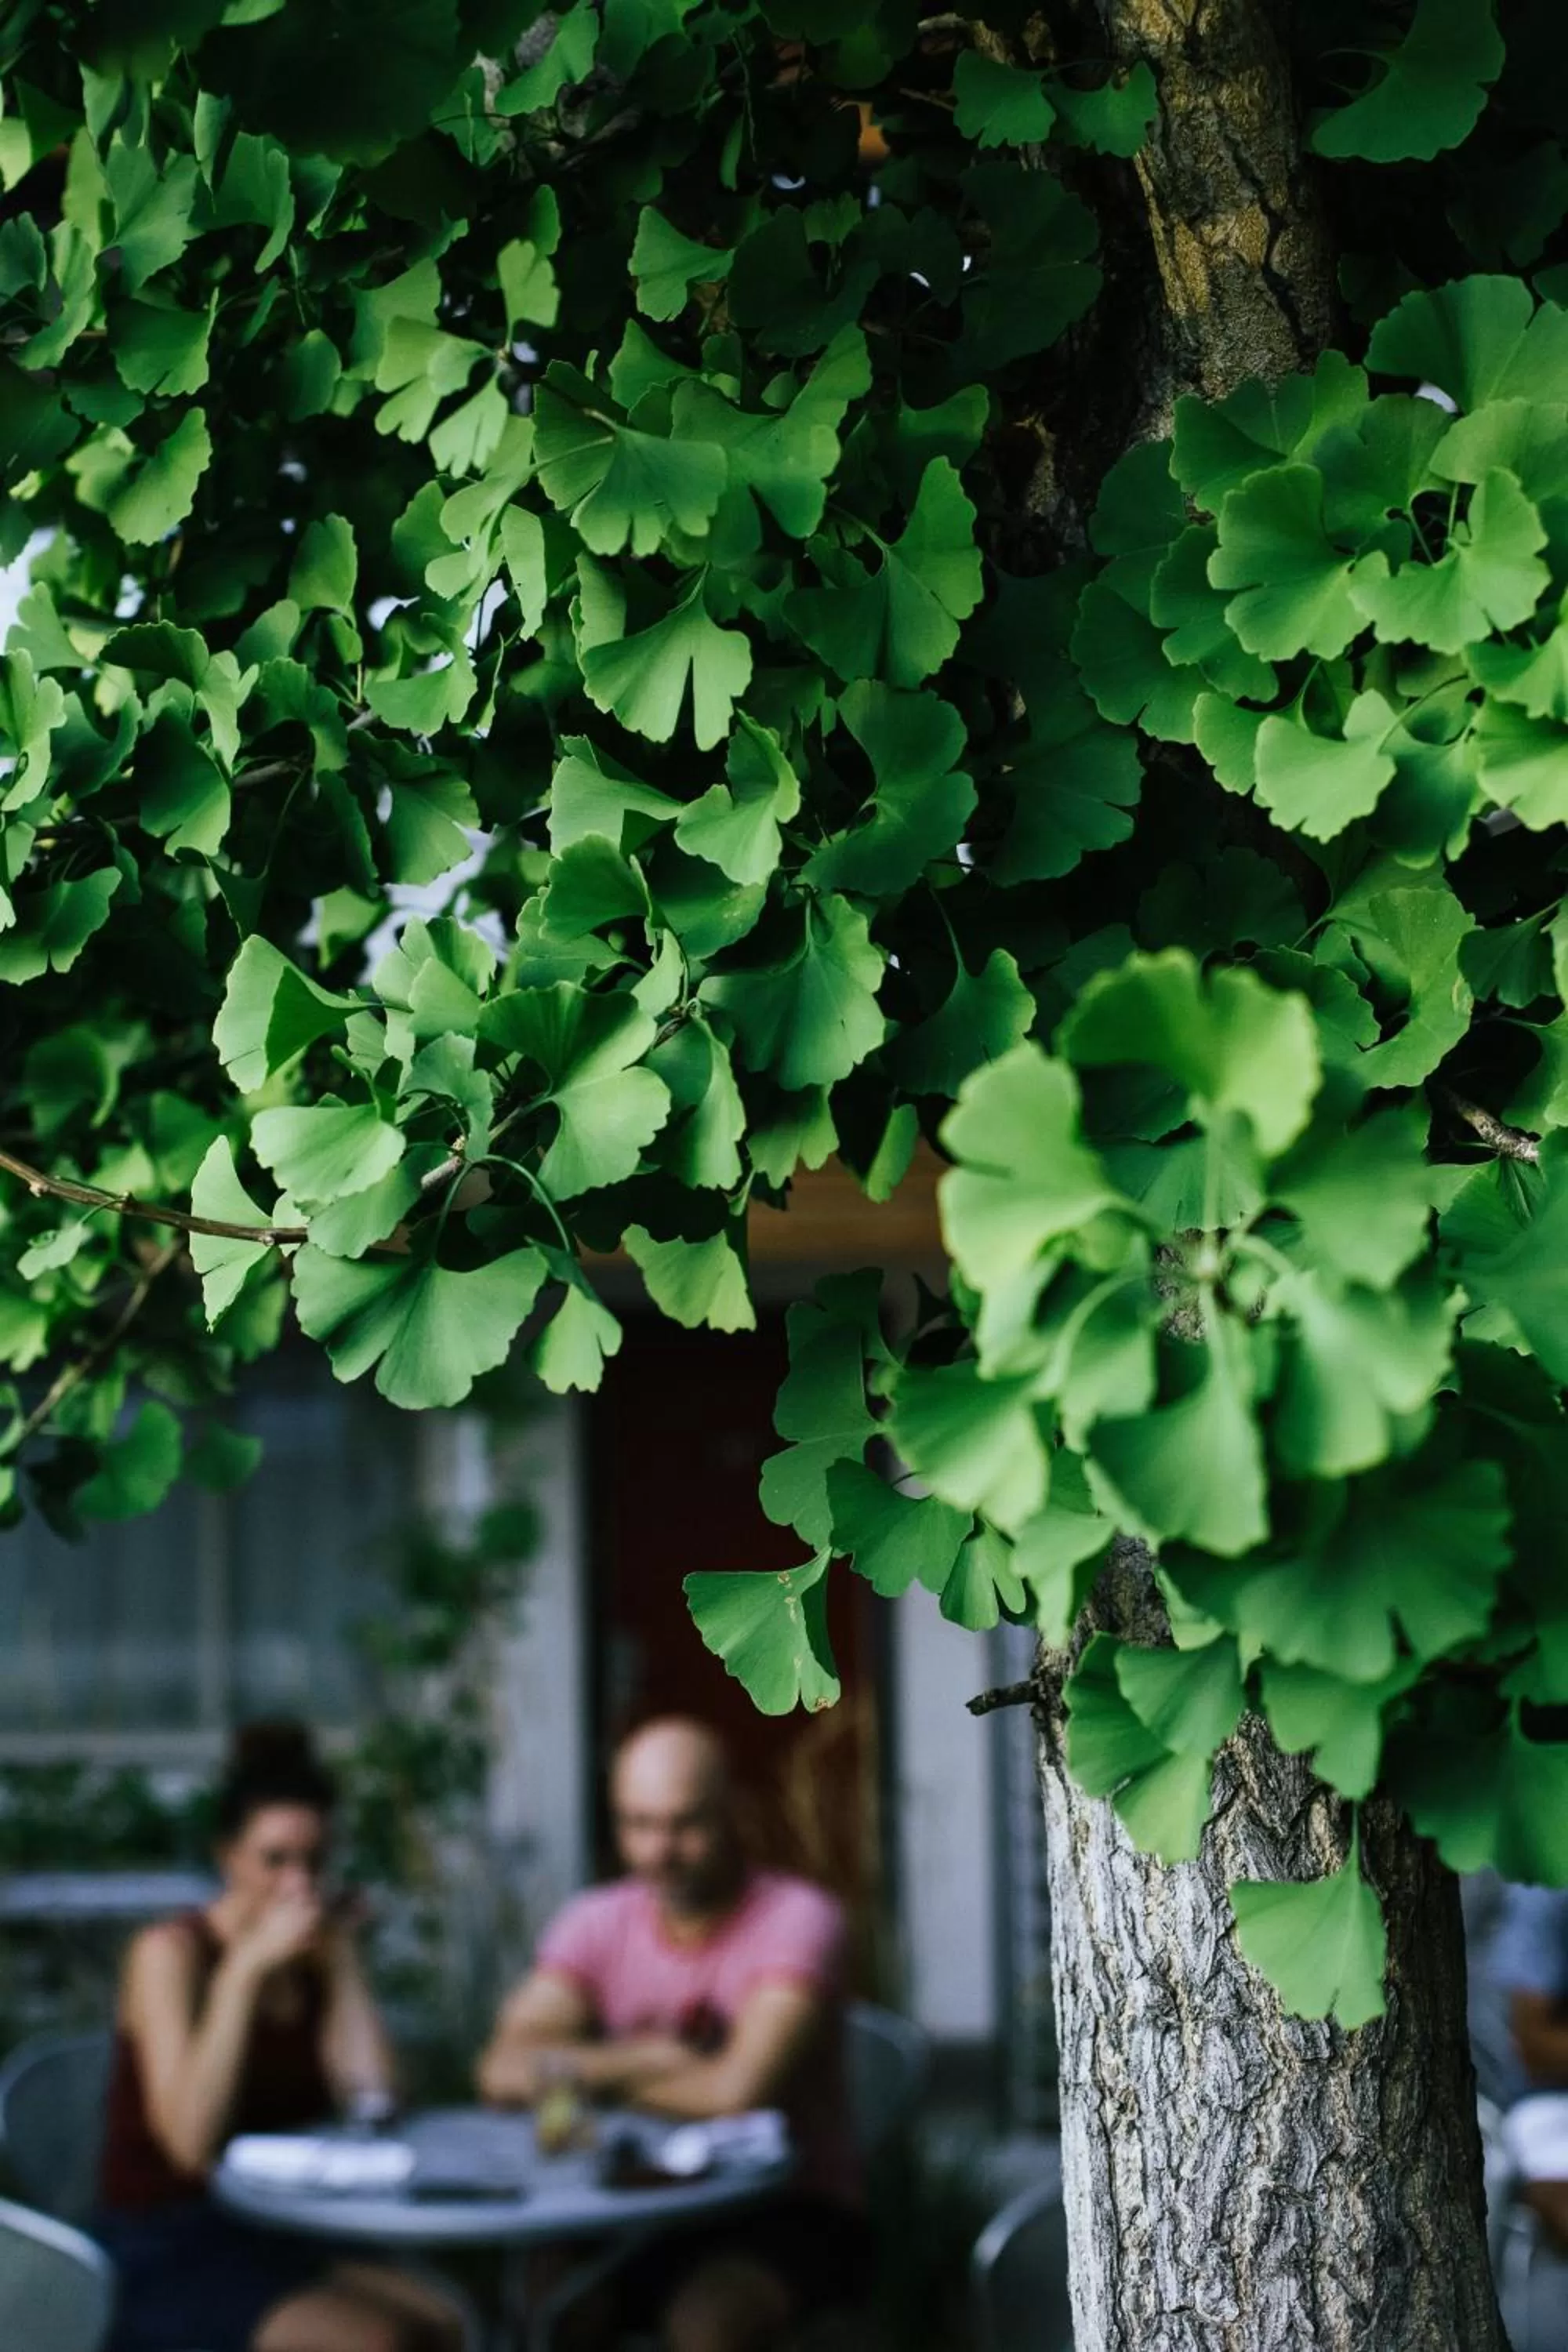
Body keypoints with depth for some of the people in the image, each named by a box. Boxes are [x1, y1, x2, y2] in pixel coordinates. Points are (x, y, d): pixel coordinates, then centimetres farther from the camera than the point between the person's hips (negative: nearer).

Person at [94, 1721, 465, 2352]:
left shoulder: (316, 1951, 6)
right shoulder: (171, 1951, -11)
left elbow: (372, 2099, -8)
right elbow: (190, 2142, -24)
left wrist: (339, 1959, -8)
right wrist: (246, 1968, -25)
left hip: (271, 2239, 6)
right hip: (163, 2252, -6)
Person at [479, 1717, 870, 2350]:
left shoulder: (796, 1918, -12)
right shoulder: (599, 1923, 3)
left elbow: (739, 2088, -25)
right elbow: (502, 2072, -9)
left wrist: (591, 2072, -10)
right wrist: (649, 2057, -19)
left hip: (786, 2214, -4)